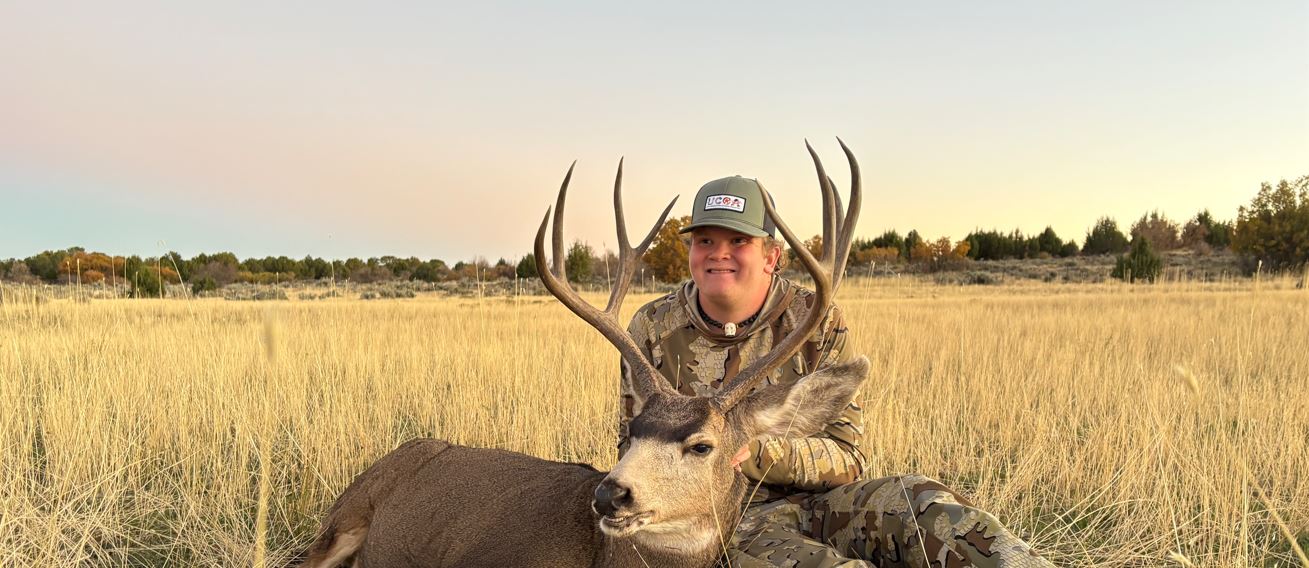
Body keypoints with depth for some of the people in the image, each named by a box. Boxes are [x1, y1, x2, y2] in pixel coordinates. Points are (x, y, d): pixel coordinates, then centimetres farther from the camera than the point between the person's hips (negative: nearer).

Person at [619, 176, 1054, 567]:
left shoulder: (818, 323, -1)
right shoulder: (652, 329, 2)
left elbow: (847, 459, -5)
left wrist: (756, 450, -24)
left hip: (813, 504, 2)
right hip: (717, 520, -1)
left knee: (919, 503, -29)